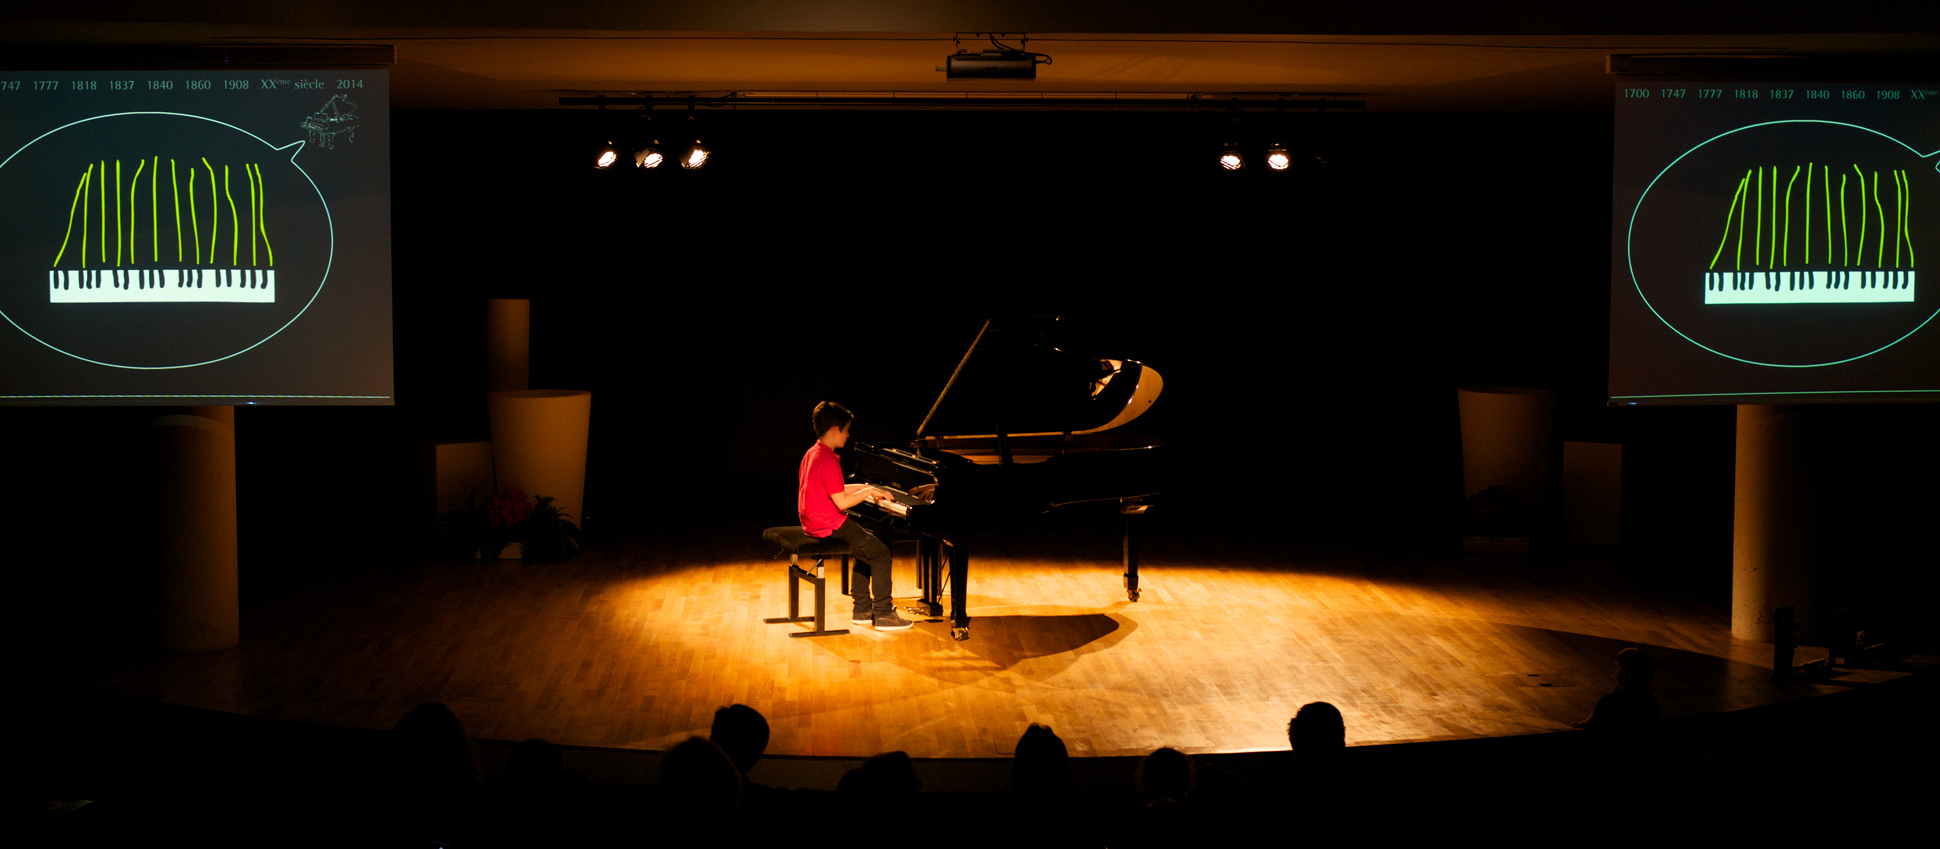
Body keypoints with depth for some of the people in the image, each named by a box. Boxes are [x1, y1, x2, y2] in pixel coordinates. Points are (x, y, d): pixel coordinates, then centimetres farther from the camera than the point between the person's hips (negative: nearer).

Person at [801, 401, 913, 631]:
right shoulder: (828, 461, -21)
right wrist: (868, 492, -10)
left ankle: (862, 610, 22)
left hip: (813, 523, 11)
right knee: (880, 553, -6)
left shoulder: (812, 454, 11)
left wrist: (864, 489, 18)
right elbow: (841, 502, -23)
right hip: (829, 526, -11)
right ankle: (883, 614, -1)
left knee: (866, 544, 23)